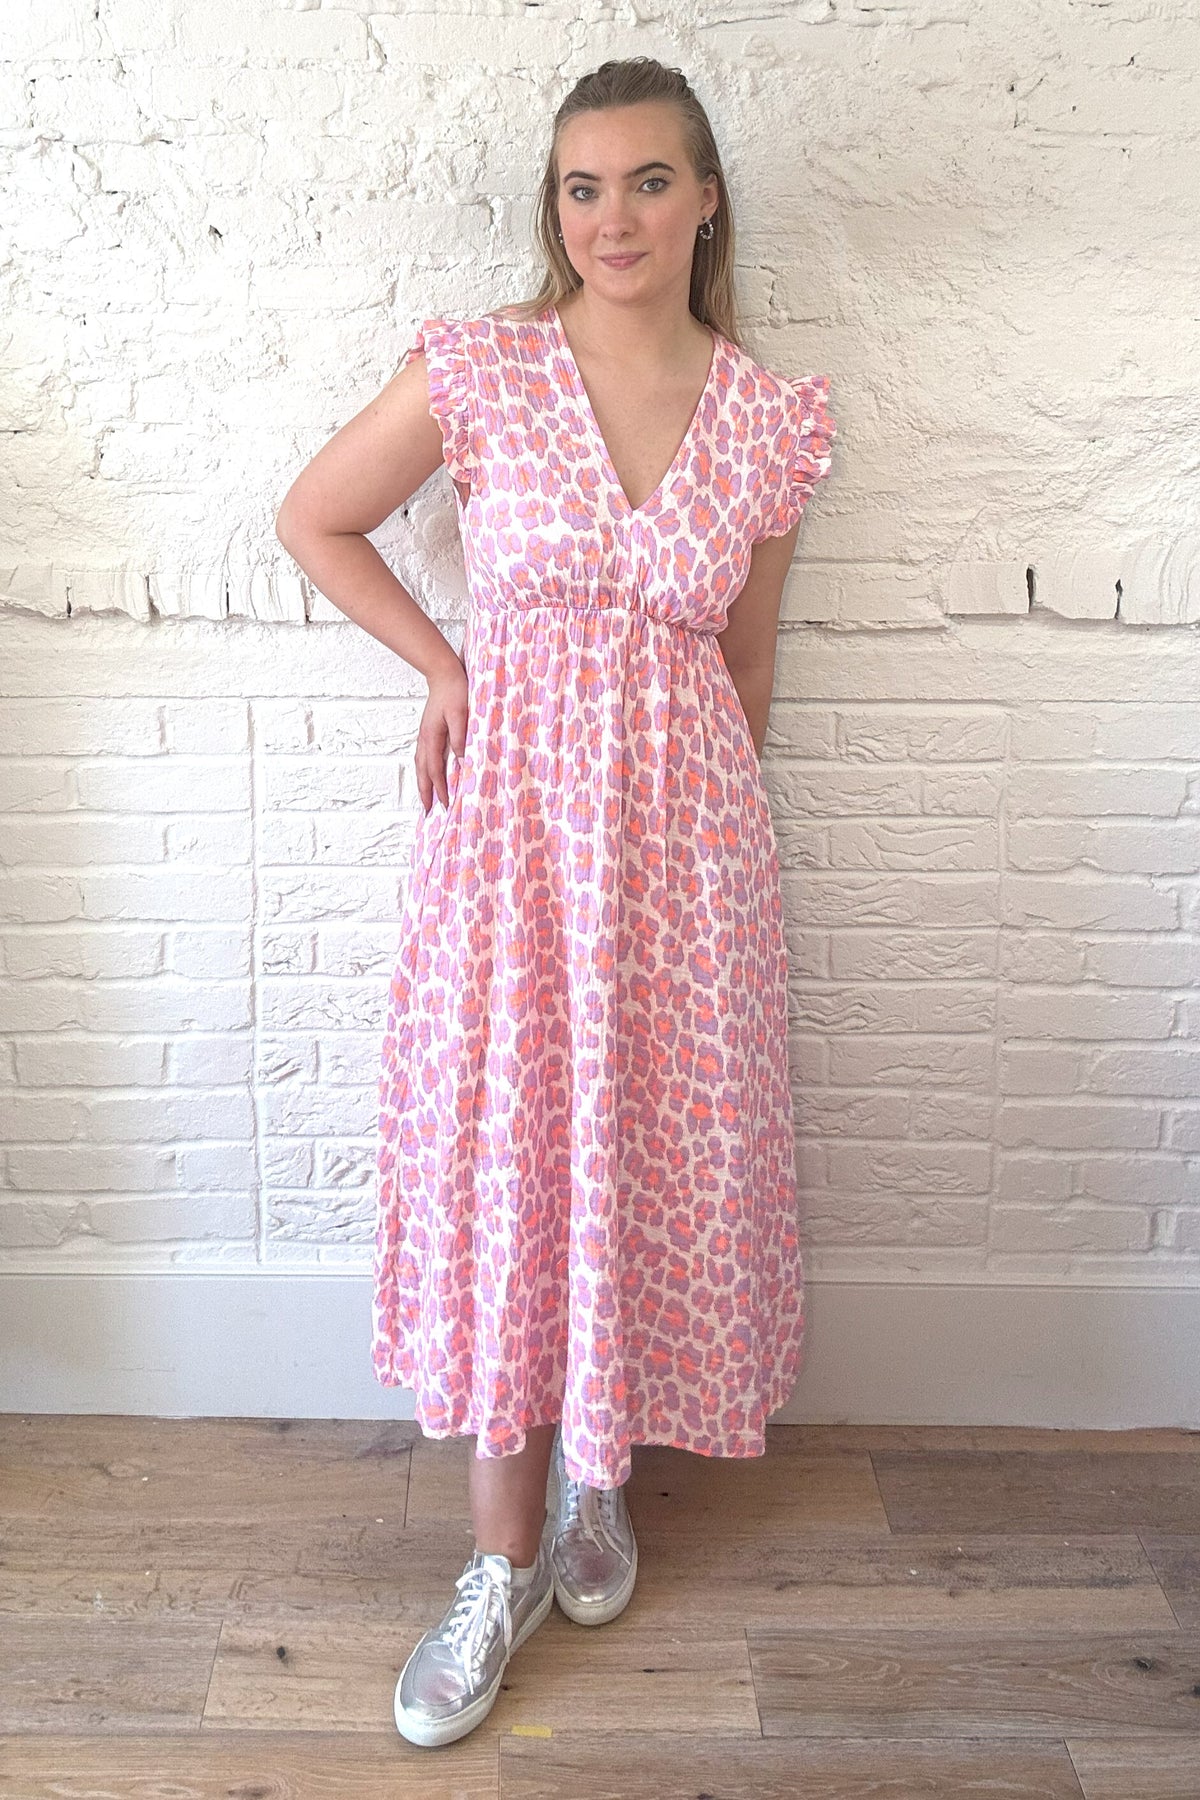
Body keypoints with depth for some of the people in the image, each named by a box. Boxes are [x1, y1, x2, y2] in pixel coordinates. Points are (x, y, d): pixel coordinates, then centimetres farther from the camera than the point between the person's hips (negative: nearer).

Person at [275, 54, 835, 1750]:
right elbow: (314, 521, 8)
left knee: (658, 1149, 10)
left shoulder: (775, 418, 3)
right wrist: (446, 665, 3)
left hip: (687, 826, 2)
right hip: (512, 803, -1)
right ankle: (504, 1559, 19)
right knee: (499, 1161, 3)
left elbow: (748, 659, 11)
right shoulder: (475, 370, -3)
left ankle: (598, 1468, 36)